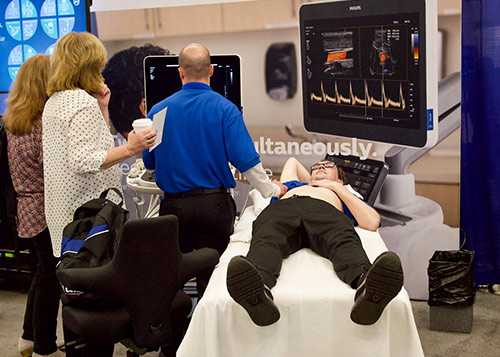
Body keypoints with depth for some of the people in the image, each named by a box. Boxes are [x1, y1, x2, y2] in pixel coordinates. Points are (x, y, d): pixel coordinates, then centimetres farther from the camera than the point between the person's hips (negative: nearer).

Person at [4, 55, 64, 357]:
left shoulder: (15, 121, 9)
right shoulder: (45, 123, -20)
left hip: (29, 207, 9)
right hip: (48, 212, -9)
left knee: (44, 271, 22)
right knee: (51, 277, 3)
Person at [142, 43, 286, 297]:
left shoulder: (159, 110, 0)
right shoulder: (224, 109, -7)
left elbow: (149, 163, 8)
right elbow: (245, 160, -12)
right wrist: (271, 190, 3)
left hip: (173, 205, 2)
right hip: (214, 204, -2)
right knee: (211, 273, 8)